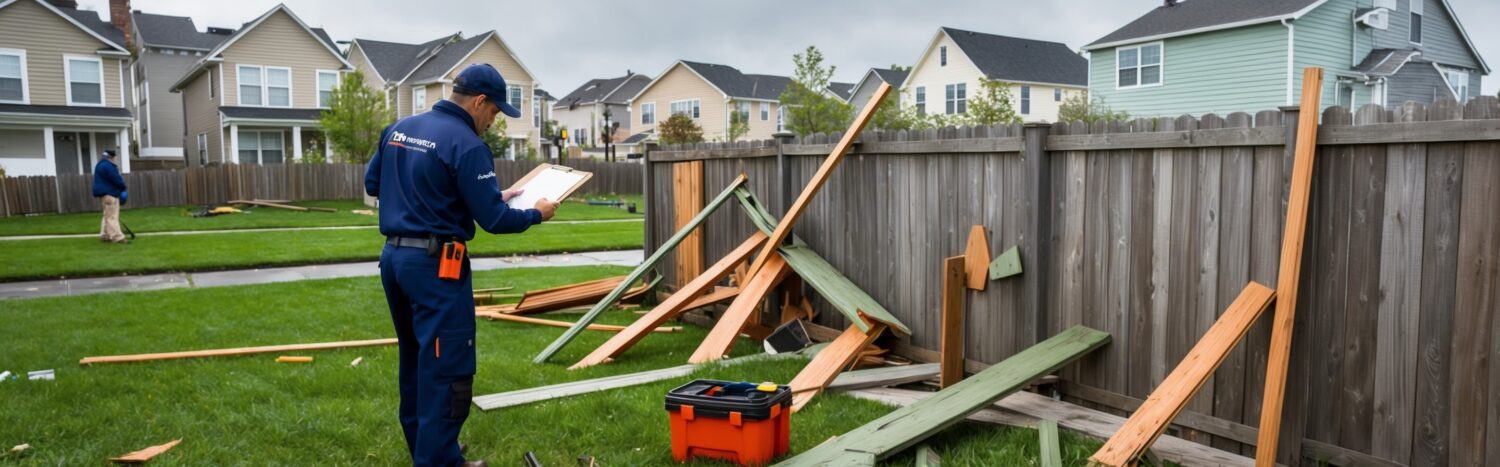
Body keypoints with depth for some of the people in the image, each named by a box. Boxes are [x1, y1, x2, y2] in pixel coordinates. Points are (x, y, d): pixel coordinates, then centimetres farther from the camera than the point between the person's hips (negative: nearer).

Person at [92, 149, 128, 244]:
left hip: (104, 192, 11)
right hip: (109, 193, -11)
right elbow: (116, 178, -18)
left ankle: (105, 236, 19)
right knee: (112, 216, -13)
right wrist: (123, 187, -1)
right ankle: (117, 237, -16)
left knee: (108, 216, 17)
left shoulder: (100, 165, 19)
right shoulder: (107, 165, -15)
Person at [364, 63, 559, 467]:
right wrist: (536, 214, 2)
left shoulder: (398, 128, 10)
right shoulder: (466, 144, -15)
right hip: (435, 265, -9)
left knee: (415, 363, 19)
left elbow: (372, 184, 21)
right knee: (447, 371, -2)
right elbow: (493, 220, -15)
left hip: (394, 256, 9)